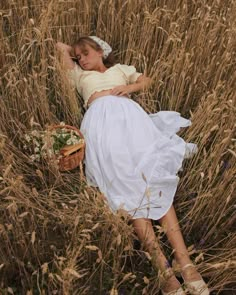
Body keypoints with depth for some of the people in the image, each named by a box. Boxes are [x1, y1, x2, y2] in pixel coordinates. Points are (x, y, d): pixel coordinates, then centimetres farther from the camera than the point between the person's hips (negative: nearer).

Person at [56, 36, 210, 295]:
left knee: (151, 177, -23)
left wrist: (129, 87, 11)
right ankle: (163, 268, -34)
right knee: (123, 184, -24)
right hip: (102, 119, 0)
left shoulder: (120, 69, 38)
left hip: (129, 114, 1)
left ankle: (184, 261, -34)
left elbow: (146, 80, 28)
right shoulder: (80, 76, 37)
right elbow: (61, 47, 45)